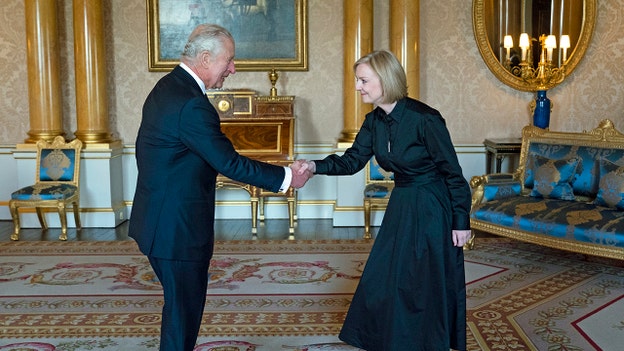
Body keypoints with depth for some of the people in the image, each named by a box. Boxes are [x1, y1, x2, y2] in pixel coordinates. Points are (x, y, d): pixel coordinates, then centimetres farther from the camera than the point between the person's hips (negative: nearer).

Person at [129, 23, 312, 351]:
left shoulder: (168, 87, 8)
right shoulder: (191, 104, -24)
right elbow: (229, 163, -22)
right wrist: (285, 177, -13)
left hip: (161, 220, 10)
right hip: (177, 226, -10)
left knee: (180, 302, 22)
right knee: (184, 307, 6)